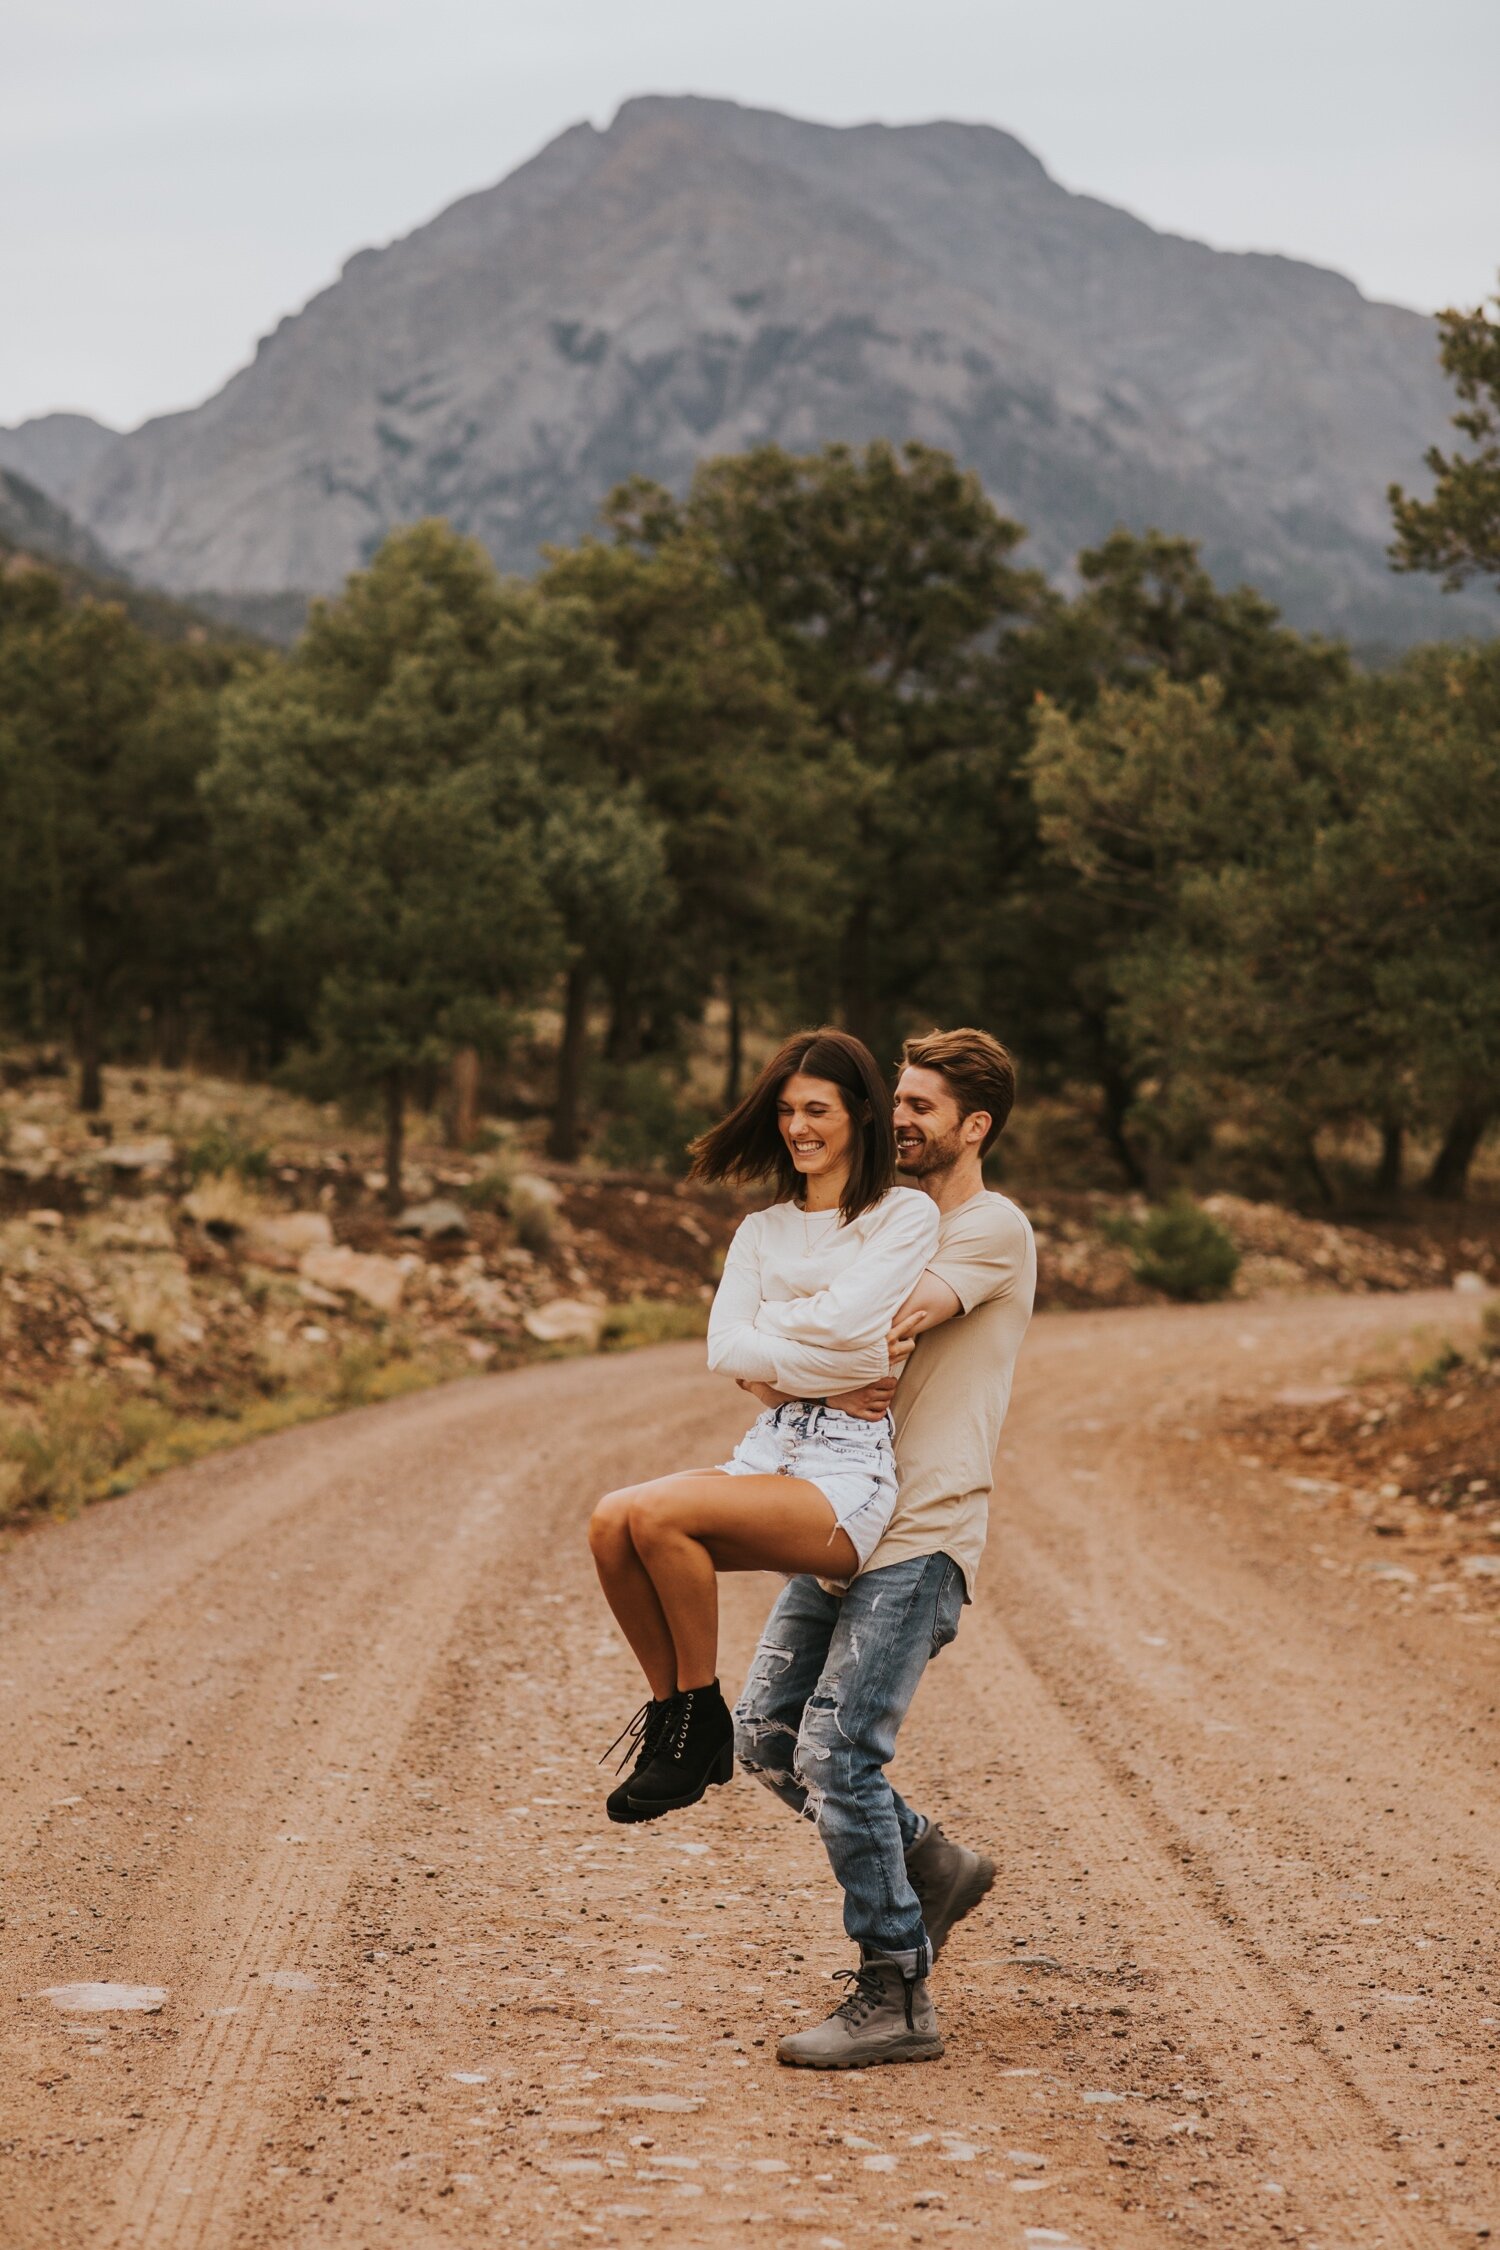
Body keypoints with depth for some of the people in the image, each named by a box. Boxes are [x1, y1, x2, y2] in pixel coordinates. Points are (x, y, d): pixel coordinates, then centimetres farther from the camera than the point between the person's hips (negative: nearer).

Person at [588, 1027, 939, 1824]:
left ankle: (699, 1717, -11)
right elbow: (724, 1350, 3)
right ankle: (670, 1708, -6)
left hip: (852, 1468, -6)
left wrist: (770, 1326, 3)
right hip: (770, 1447, 6)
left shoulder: (907, 1215, 0)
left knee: (656, 1511, -28)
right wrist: (819, 1365, -11)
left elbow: (842, 1316, -15)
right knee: (611, 1521, -23)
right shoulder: (762, 1231, 17)